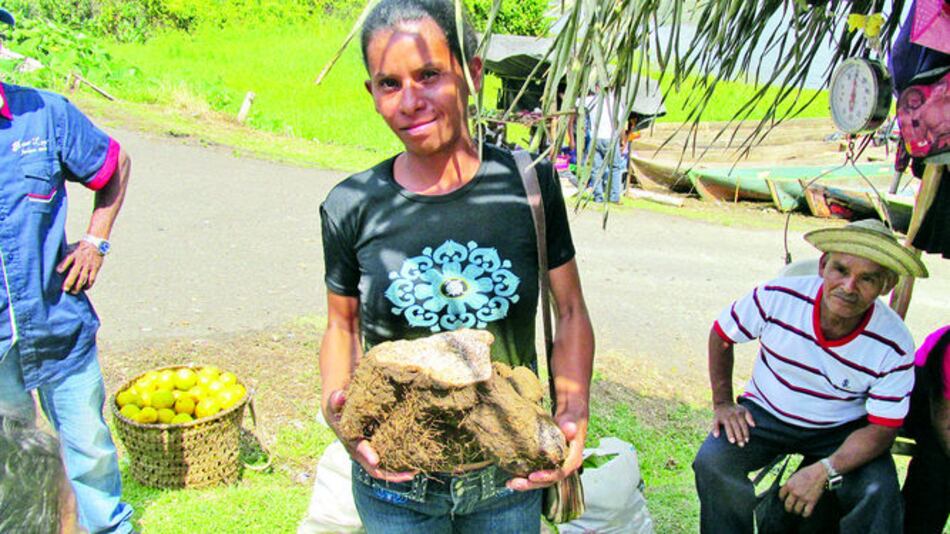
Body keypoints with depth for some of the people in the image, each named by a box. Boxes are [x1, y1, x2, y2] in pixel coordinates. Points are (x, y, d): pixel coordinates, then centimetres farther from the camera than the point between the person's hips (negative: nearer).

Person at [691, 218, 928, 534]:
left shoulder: (895, 348, -19)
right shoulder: (779, 297, -21)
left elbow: (882, 429, -13)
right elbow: (721, 335, -2)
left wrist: (824, 471, -28)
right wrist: (722, 403, -4)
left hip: (842, 431, 0)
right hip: (766, 413, 0)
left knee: (879, 493, -26)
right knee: (712, 463, -24)